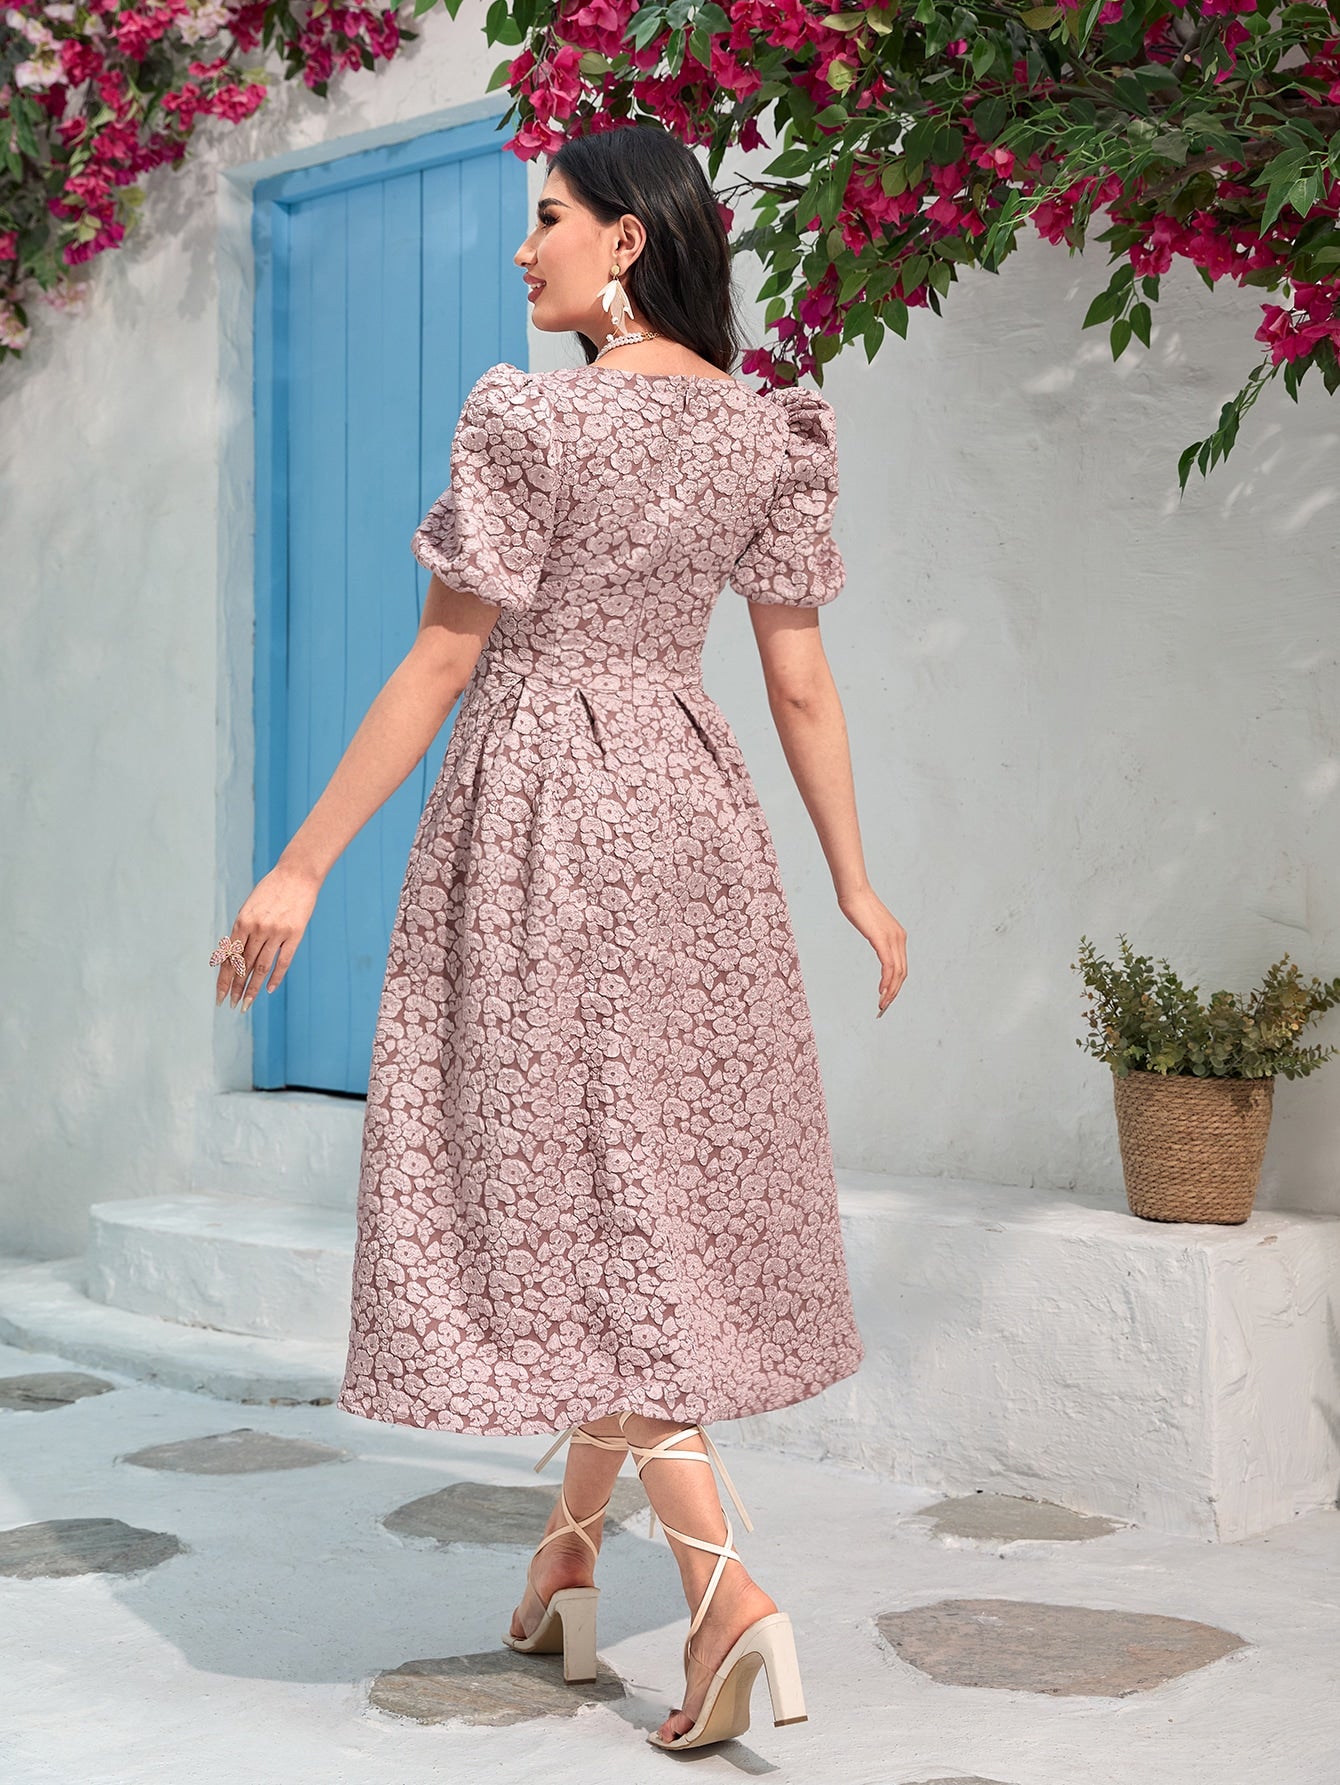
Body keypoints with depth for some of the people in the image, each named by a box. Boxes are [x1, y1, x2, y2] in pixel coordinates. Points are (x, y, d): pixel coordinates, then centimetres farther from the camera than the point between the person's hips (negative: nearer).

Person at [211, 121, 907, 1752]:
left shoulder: (529, 417, -12)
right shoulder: (769, 432, 5)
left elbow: (444, 663, -12)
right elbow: (800, 682, 5)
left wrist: (301, 866, -6)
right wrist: (856, 885, 13)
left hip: (542, 816, -6)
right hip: (690, 817, 6)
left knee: (566, 1187, -2)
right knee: (651, 1182, 13)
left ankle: (727, 1589, -11)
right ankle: (571, 1561, 26)